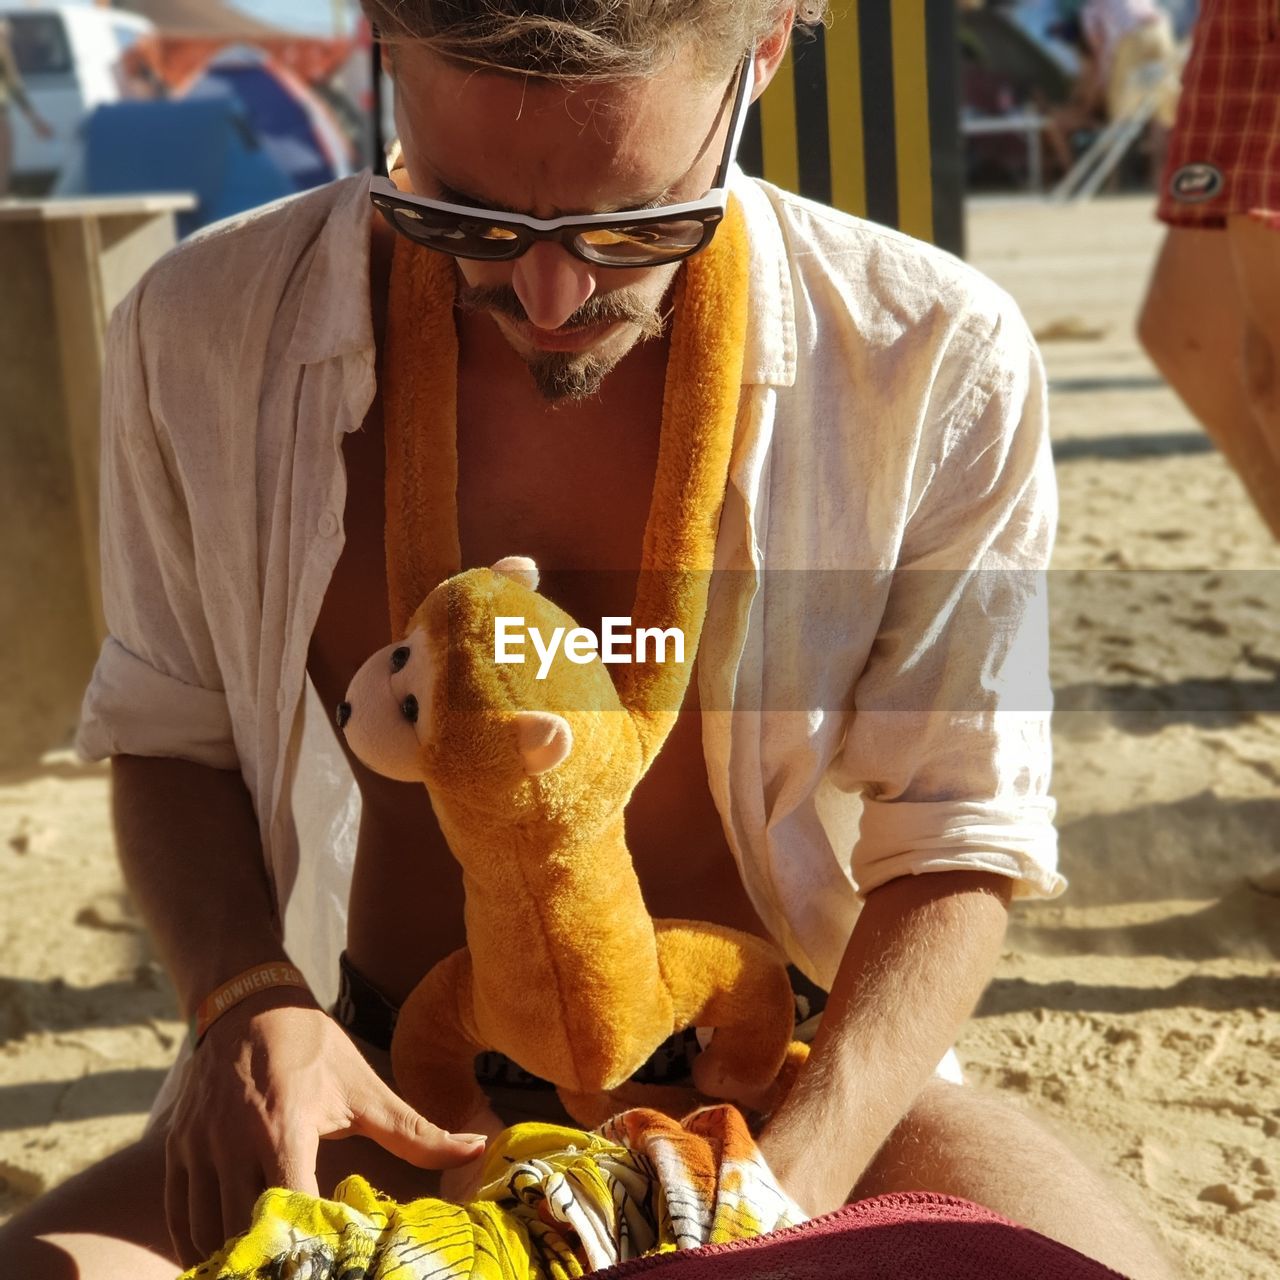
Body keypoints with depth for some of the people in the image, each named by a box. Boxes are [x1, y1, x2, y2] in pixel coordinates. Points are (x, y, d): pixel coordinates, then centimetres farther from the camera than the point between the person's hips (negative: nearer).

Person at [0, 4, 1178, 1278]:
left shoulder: (940, 360, -14)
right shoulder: (199, 333, -9)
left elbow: (955, 840, -8)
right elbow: (168, 734, 4)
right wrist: (249, 1002, -16)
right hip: (386, 1104, 1)